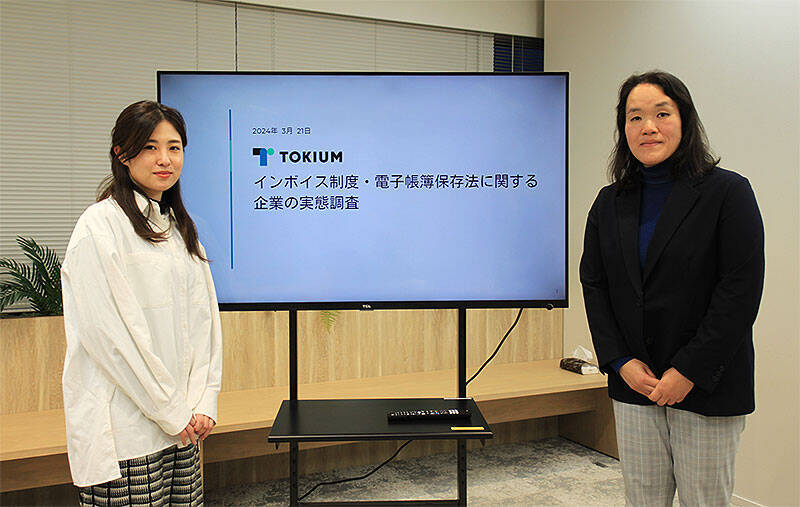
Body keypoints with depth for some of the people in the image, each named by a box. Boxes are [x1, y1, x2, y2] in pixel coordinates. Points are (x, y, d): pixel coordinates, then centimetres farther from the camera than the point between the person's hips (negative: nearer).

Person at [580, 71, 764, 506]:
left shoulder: (728, 192, -6)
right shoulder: (610, 203, 7)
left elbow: (740, 293, -11)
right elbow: (593, 286, 6)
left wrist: (689, 372, -14)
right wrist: (621, 362, -5)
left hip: (707, 389, -3)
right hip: (634, 386, 4)